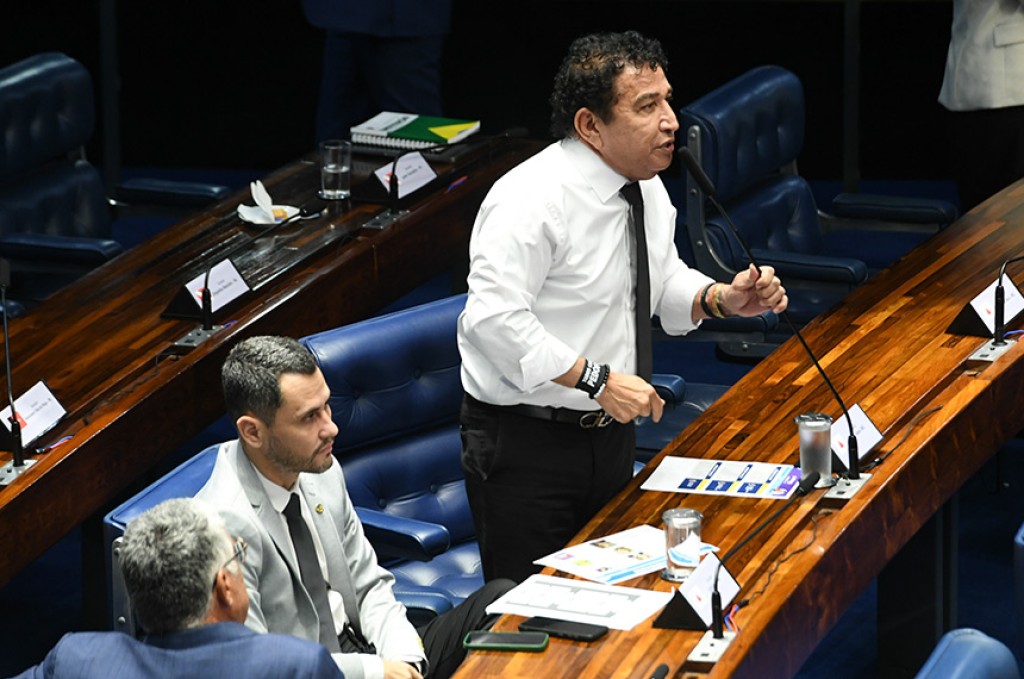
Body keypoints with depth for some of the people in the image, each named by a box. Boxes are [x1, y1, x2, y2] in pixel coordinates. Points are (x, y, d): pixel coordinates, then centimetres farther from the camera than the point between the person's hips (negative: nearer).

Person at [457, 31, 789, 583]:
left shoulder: (647, 189, 6)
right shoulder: (533, 199, -21)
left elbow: (664, 281, 20)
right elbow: (494, 317, -29)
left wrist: (723, 299, -1)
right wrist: (597, 380, -29)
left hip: (609, 433, 8)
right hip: (526, 443, -8)